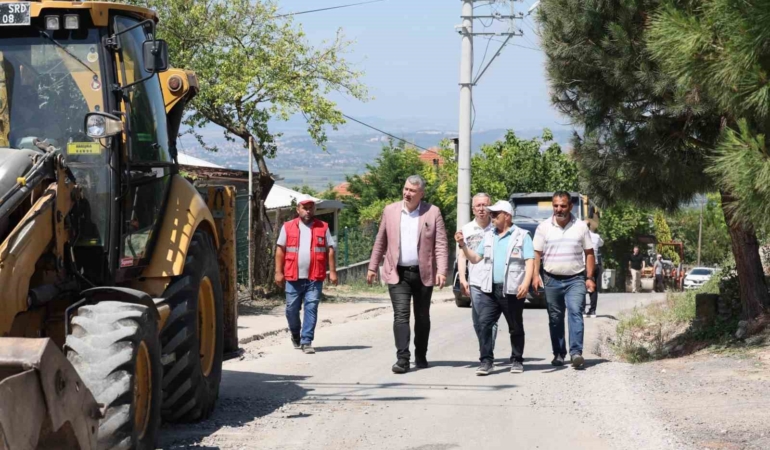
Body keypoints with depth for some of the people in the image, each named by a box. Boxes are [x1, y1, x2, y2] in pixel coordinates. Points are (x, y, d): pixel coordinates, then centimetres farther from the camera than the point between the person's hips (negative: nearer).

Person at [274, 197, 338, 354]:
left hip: (314, 277, -1)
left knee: (311, 308, -6)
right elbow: (280, 250, 6)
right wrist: (278, 272, 0)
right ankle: (295, 334, 31)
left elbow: (330, 250, 7)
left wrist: (332, 271, -1)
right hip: (293, 277, 1)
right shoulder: (288, 227, 7)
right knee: (292, 308, 6)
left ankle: (306, 341, -4)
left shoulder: (323, 228, 8)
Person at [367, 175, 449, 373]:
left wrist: (442, 271, -13)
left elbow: (441, 244, -3)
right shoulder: (390, 210, 5)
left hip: (423, 273, 0)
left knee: (422, 317, 10)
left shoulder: (433, 212, 0)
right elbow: (380, 241, 12)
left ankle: (421, 356, 23)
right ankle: (402, 358, -15)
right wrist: (372, 267, 11)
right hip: (398, 273, 0)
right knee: (401, 315, -10)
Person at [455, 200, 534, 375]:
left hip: (512, 290, -4)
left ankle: (517, 361, 17)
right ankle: (486, 360, -8)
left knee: (516, 328, 7)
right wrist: (463, 245, 4)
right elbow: (475, 258, 19)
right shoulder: (489, 236, 16)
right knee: (484, 324, -9)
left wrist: (526, 283, -19)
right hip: (489, 289, 4)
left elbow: (530, 262, -6)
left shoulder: (522, 236, 2)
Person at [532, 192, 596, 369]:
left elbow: (589, 253, 7)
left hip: (575, 279, -2)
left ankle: (576, 352, -24)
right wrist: (536, 275, -9)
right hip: (552, 280, 2)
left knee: (575, 312, -17)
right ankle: (558, 354, 15)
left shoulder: (581, 227, 4)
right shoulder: (544, 227, 4)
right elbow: (537, 254, 4)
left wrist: (590, 277, -1)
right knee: (555, 318, 7)